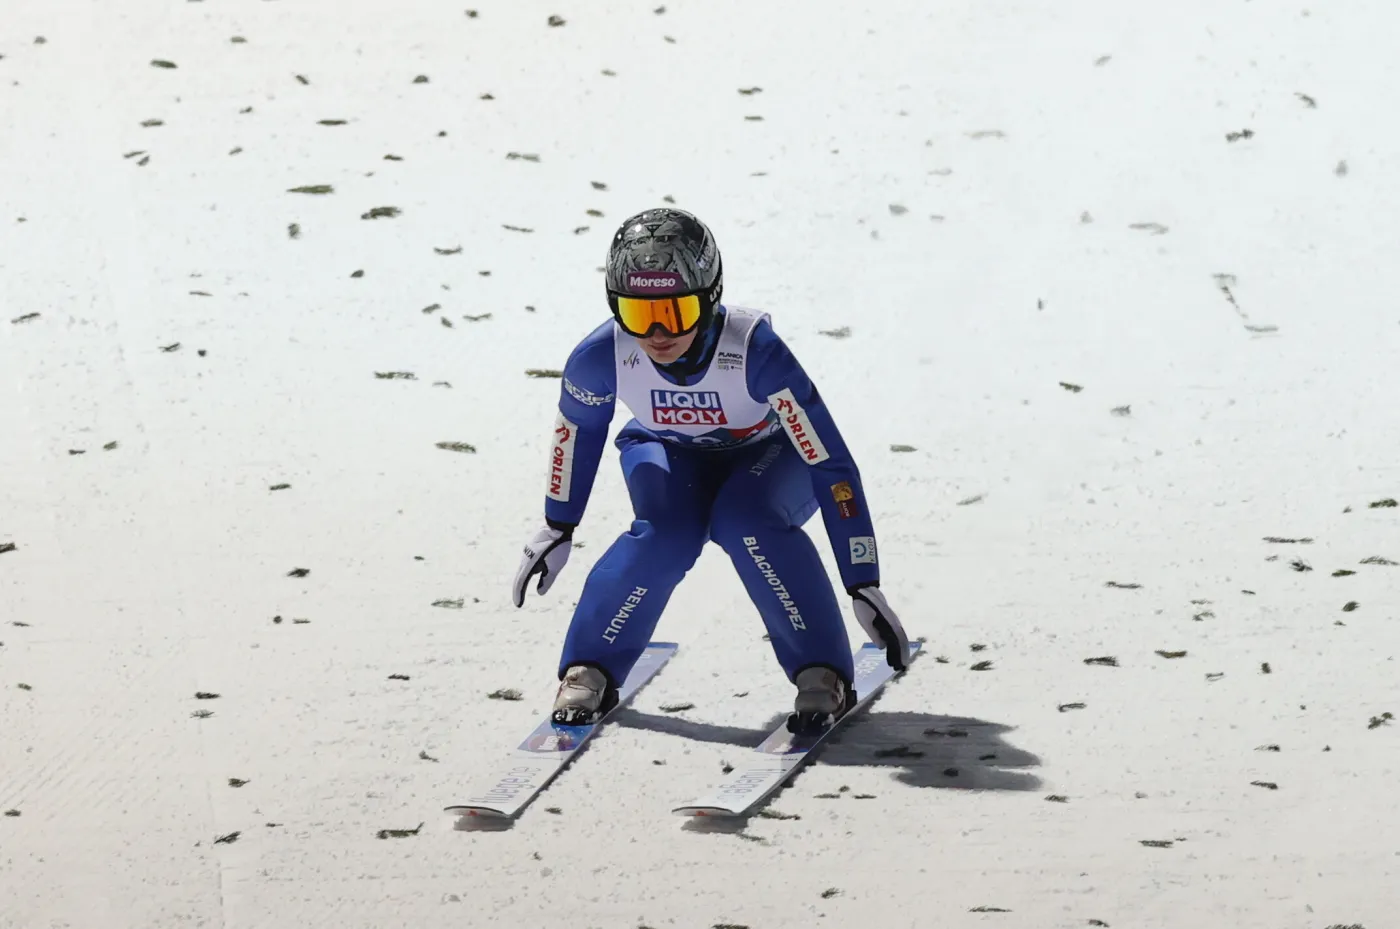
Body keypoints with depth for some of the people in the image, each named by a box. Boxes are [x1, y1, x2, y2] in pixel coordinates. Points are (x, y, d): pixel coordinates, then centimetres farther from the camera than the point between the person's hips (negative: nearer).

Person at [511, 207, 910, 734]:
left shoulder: (755, 352, -38)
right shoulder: (602, 358, -29)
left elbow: (831, 465, -34)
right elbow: (577, 430, -4)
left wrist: (864, 589, -34)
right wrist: (557, 529, 9)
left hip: (767, 455, -2)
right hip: (671, 455, 2)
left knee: (747, 522, -34)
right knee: (664, 536, -30)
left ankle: (822, 676, -23)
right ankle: (589, 671, -13)